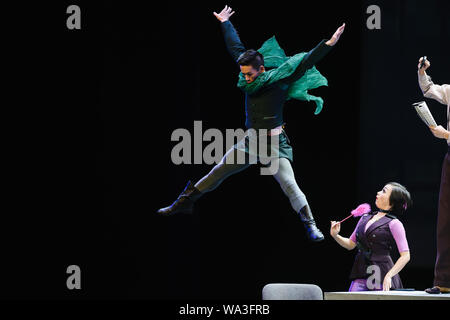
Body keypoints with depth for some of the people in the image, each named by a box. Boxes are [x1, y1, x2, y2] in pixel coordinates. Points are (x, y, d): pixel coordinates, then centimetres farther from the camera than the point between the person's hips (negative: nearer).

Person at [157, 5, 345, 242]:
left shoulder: (279, 80, -14)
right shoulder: (249, 77, 2)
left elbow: (305, 63, -19)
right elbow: (236, 47, 15)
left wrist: (328, 44, -28)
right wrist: (225, 23, 27)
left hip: (274, 145, -6)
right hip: (249, 142, 6)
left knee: (289, 185, -19)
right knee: (217, 172, 14)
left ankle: (310, 226, -17)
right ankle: (185, 202, 27)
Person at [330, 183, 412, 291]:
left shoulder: (394, 224, -4)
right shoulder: (365, 217, 15)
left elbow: (405, 256, -9)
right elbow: (351, 244, 23)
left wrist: (389, 276, -19)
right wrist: (335, 235, 5)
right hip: (361, 274, 5)